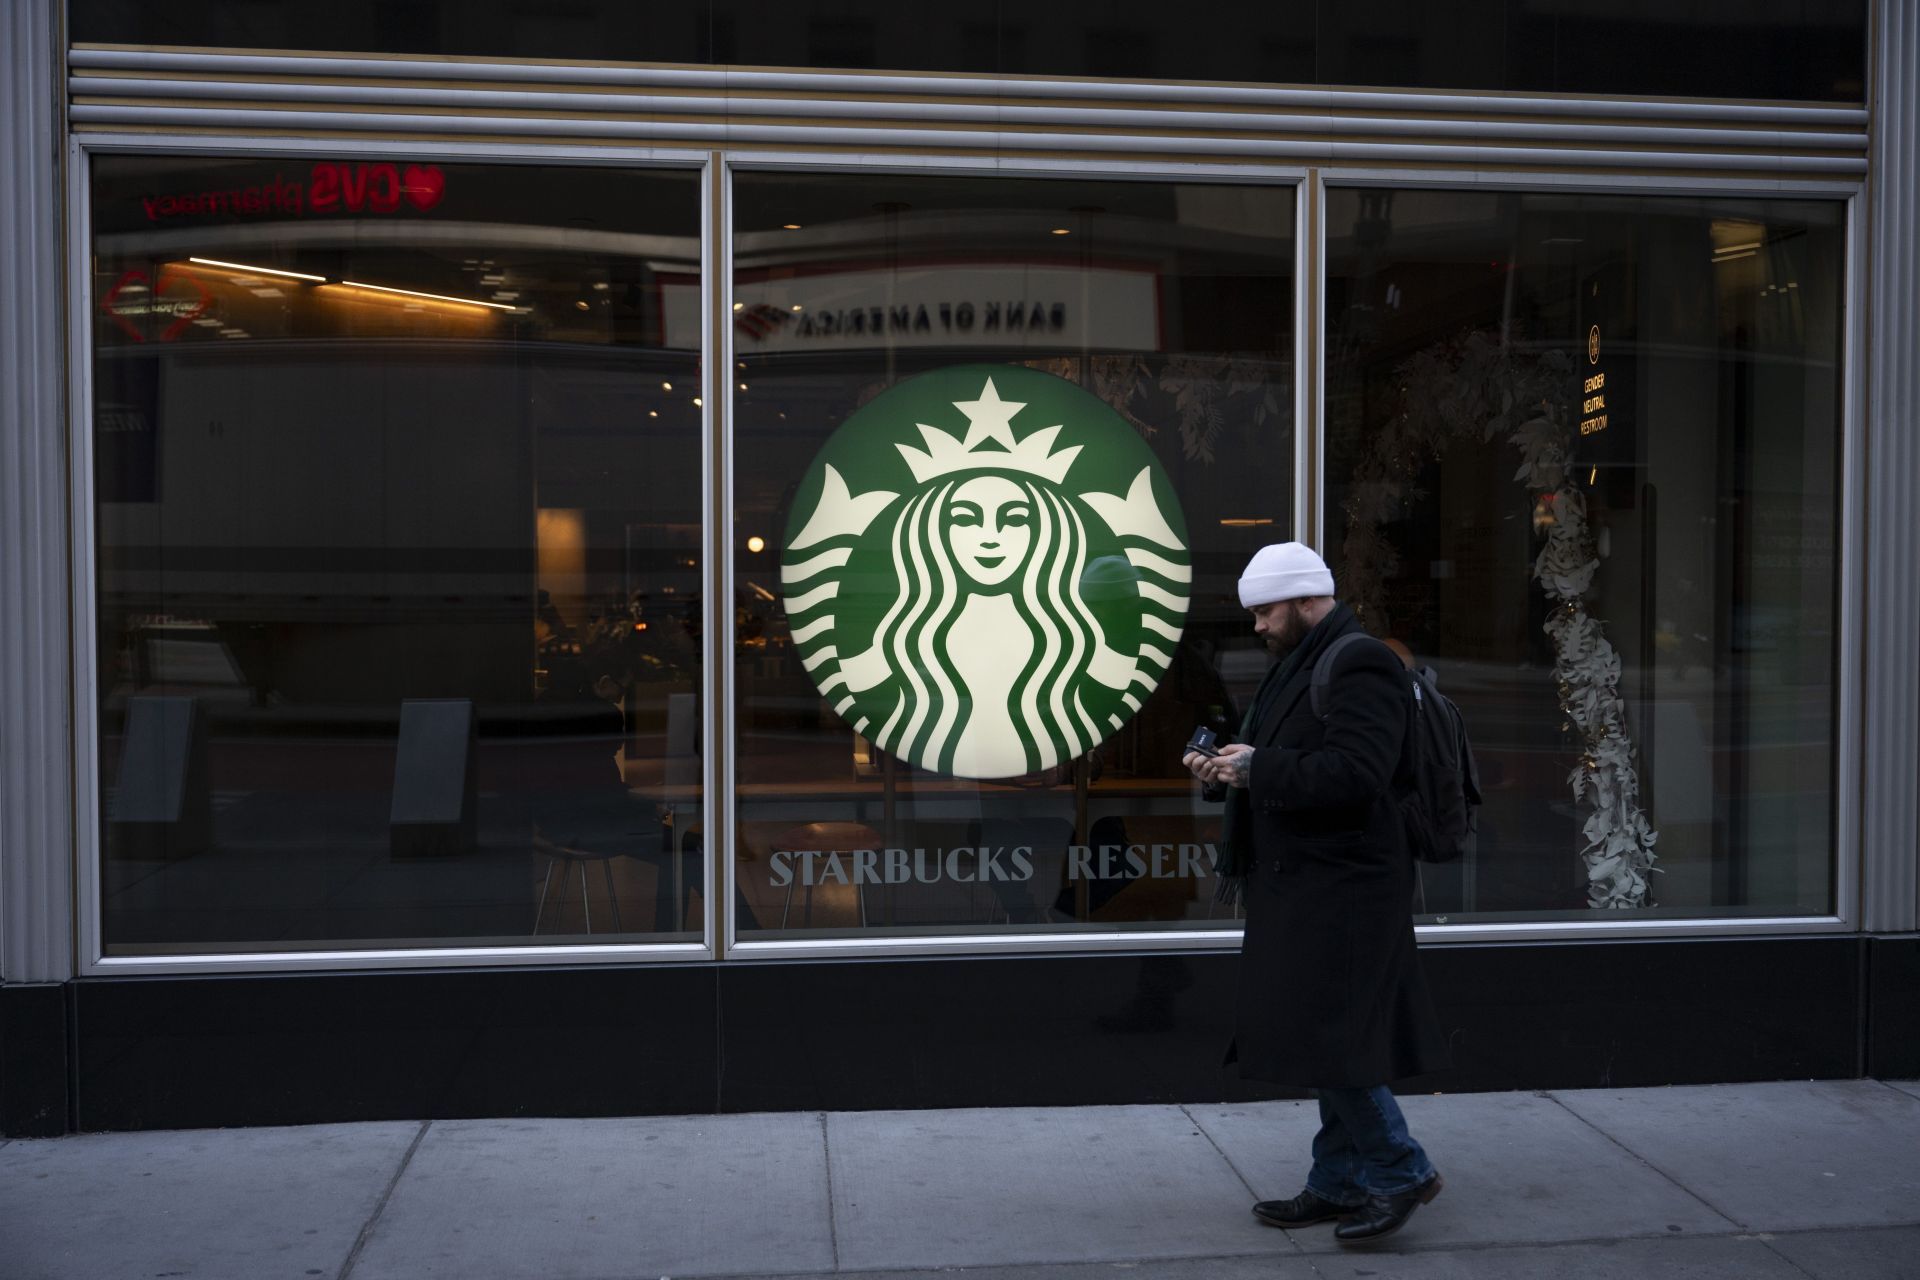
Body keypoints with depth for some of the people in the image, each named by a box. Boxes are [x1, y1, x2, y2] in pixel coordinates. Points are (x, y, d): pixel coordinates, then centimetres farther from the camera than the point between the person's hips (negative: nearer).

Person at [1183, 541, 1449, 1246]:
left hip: (1339, 889, -10)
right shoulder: (1300, 664, 17)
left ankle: (1400, 1169, 8)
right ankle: (1340, 1183, 24)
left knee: (1322, 1032, -7)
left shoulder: (1360, 664, -14)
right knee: (1330, 1037, 14)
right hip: (1304, 886, 10)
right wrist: (1229, 770, 6)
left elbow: (1354, 773, -25)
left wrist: (1259, 767, -20)